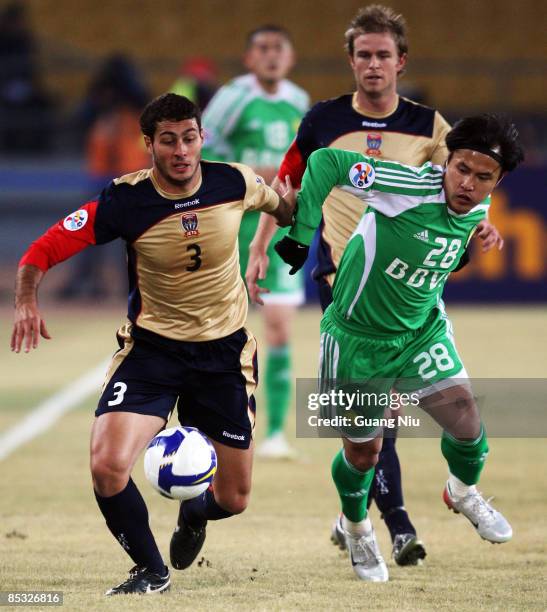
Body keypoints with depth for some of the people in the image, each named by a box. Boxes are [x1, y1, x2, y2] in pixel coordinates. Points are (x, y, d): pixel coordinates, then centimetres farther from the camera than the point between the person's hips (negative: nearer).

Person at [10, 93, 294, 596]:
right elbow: (43, 251, -16)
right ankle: (151, 571, 3)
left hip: (226, 351, 2)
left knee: (233, 499, 6)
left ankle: (194, 513, 47)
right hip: (151, 347, -2)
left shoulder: (234, 182, -12)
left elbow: (276, 203, 14)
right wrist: (27, 301, -34)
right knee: (107, 467, -24)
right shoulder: (125, 200, -17)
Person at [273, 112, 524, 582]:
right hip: (358, 338, -5)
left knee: (466, 423, -9)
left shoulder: (478, 209, -7)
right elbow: (326, 162, -31)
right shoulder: (413, 187, -30)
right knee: (363, 452, 8)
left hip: (423, 332, 5)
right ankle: (355, 525, 41)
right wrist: (300, 234, -29)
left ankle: (464, 493, 26)